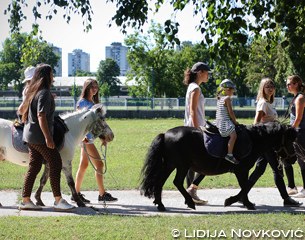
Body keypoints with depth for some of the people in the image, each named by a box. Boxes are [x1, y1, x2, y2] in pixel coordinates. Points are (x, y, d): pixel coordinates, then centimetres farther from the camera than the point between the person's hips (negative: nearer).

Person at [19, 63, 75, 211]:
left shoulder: (33, 91, 15)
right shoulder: (44, 93, -15)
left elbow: (23, 110, 23)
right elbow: (41, 116, -23)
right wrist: (48, 138, -24)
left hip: (30, 134, 10)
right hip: (39, 136, -10)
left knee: (34, 167, 11)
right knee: (56, 164, -7)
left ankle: (25, 200, 11)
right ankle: (58, 200, -8)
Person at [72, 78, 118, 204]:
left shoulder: (93, 102, 16)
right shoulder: (83, 102, -9)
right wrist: (83, 136, -24)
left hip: (90, 136, 9)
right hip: (86, 137, -9)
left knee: (83, 165, 10)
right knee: (99, 164, -9)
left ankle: (76, 193, 14)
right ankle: (102, 194, -7)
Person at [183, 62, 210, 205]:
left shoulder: (192, 88, 17)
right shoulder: (196, 89, -12)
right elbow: (193, 111, -18)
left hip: (192, 128, 10)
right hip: (195, 129, -10)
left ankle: (191, 195, 9)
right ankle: (192, 188, -11)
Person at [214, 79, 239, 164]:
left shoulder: (219, 98, 16)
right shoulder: (227, 98, -9)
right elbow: (230, 112, -13)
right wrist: (235, 121, 0)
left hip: (218, 122, 10)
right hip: (225, 122, -10)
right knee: (233, 135, -21)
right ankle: (229, 154, -31)